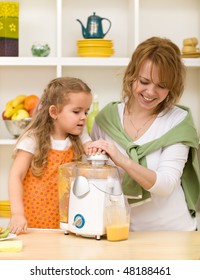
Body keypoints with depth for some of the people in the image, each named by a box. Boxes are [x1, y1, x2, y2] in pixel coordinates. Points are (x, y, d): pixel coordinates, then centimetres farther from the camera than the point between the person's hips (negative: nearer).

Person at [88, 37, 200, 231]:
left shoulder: (178, 121, -4)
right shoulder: (106, 118, 3)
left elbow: (165, 185, -13)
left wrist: (123, 161, -26)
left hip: (171, 231, -2)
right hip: (122, 232, 2)